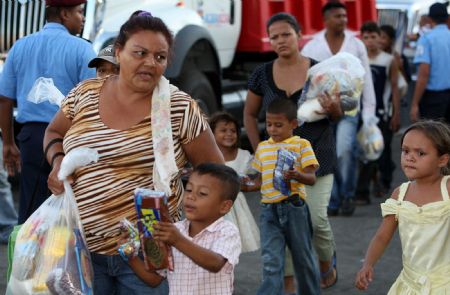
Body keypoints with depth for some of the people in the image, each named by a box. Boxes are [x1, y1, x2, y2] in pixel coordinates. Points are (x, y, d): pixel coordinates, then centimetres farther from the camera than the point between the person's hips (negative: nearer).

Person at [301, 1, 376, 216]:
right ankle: (332, 202, 13)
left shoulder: (356, 45, 6)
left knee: (345, 150, -20)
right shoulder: (311, 48, 4)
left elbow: (366, 80, 7)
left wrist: (369, 113, 2)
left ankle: (348, 194, -1)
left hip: (348, 108, -1)